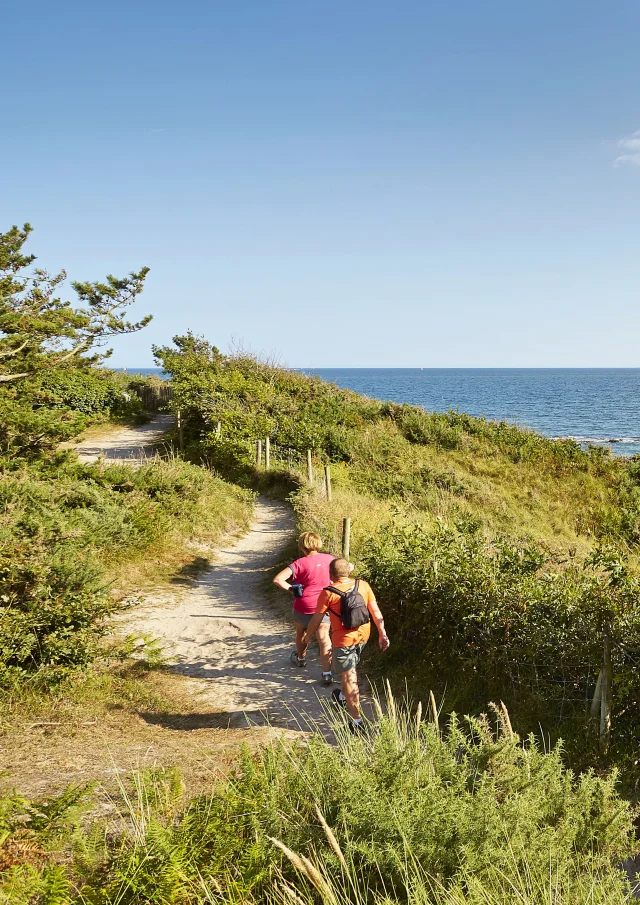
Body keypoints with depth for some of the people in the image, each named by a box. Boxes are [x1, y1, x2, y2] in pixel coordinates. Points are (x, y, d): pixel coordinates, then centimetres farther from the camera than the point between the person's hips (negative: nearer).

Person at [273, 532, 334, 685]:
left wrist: (291, 588, -14)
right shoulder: (328, 559, -6)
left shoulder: (300, 563, -18)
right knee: (323, 638, 1)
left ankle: (301, 658, 48)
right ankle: (326, 674, -9)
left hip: (303, 607, -2)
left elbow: (277, 579, -27)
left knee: (301, 632, 24)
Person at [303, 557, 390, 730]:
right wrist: (382, 634, 9)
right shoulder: (363, 585, -3)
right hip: (362, 636, 6)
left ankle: (357, 721, 1)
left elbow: (316, 620, -7)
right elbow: (375, 611, 0)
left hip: (343, 640, -6)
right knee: (349, 669, 30)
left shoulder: (328, 593, -15)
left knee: (349, 679, 2)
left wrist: (308, 636, 11)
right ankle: (342, 698, 52)